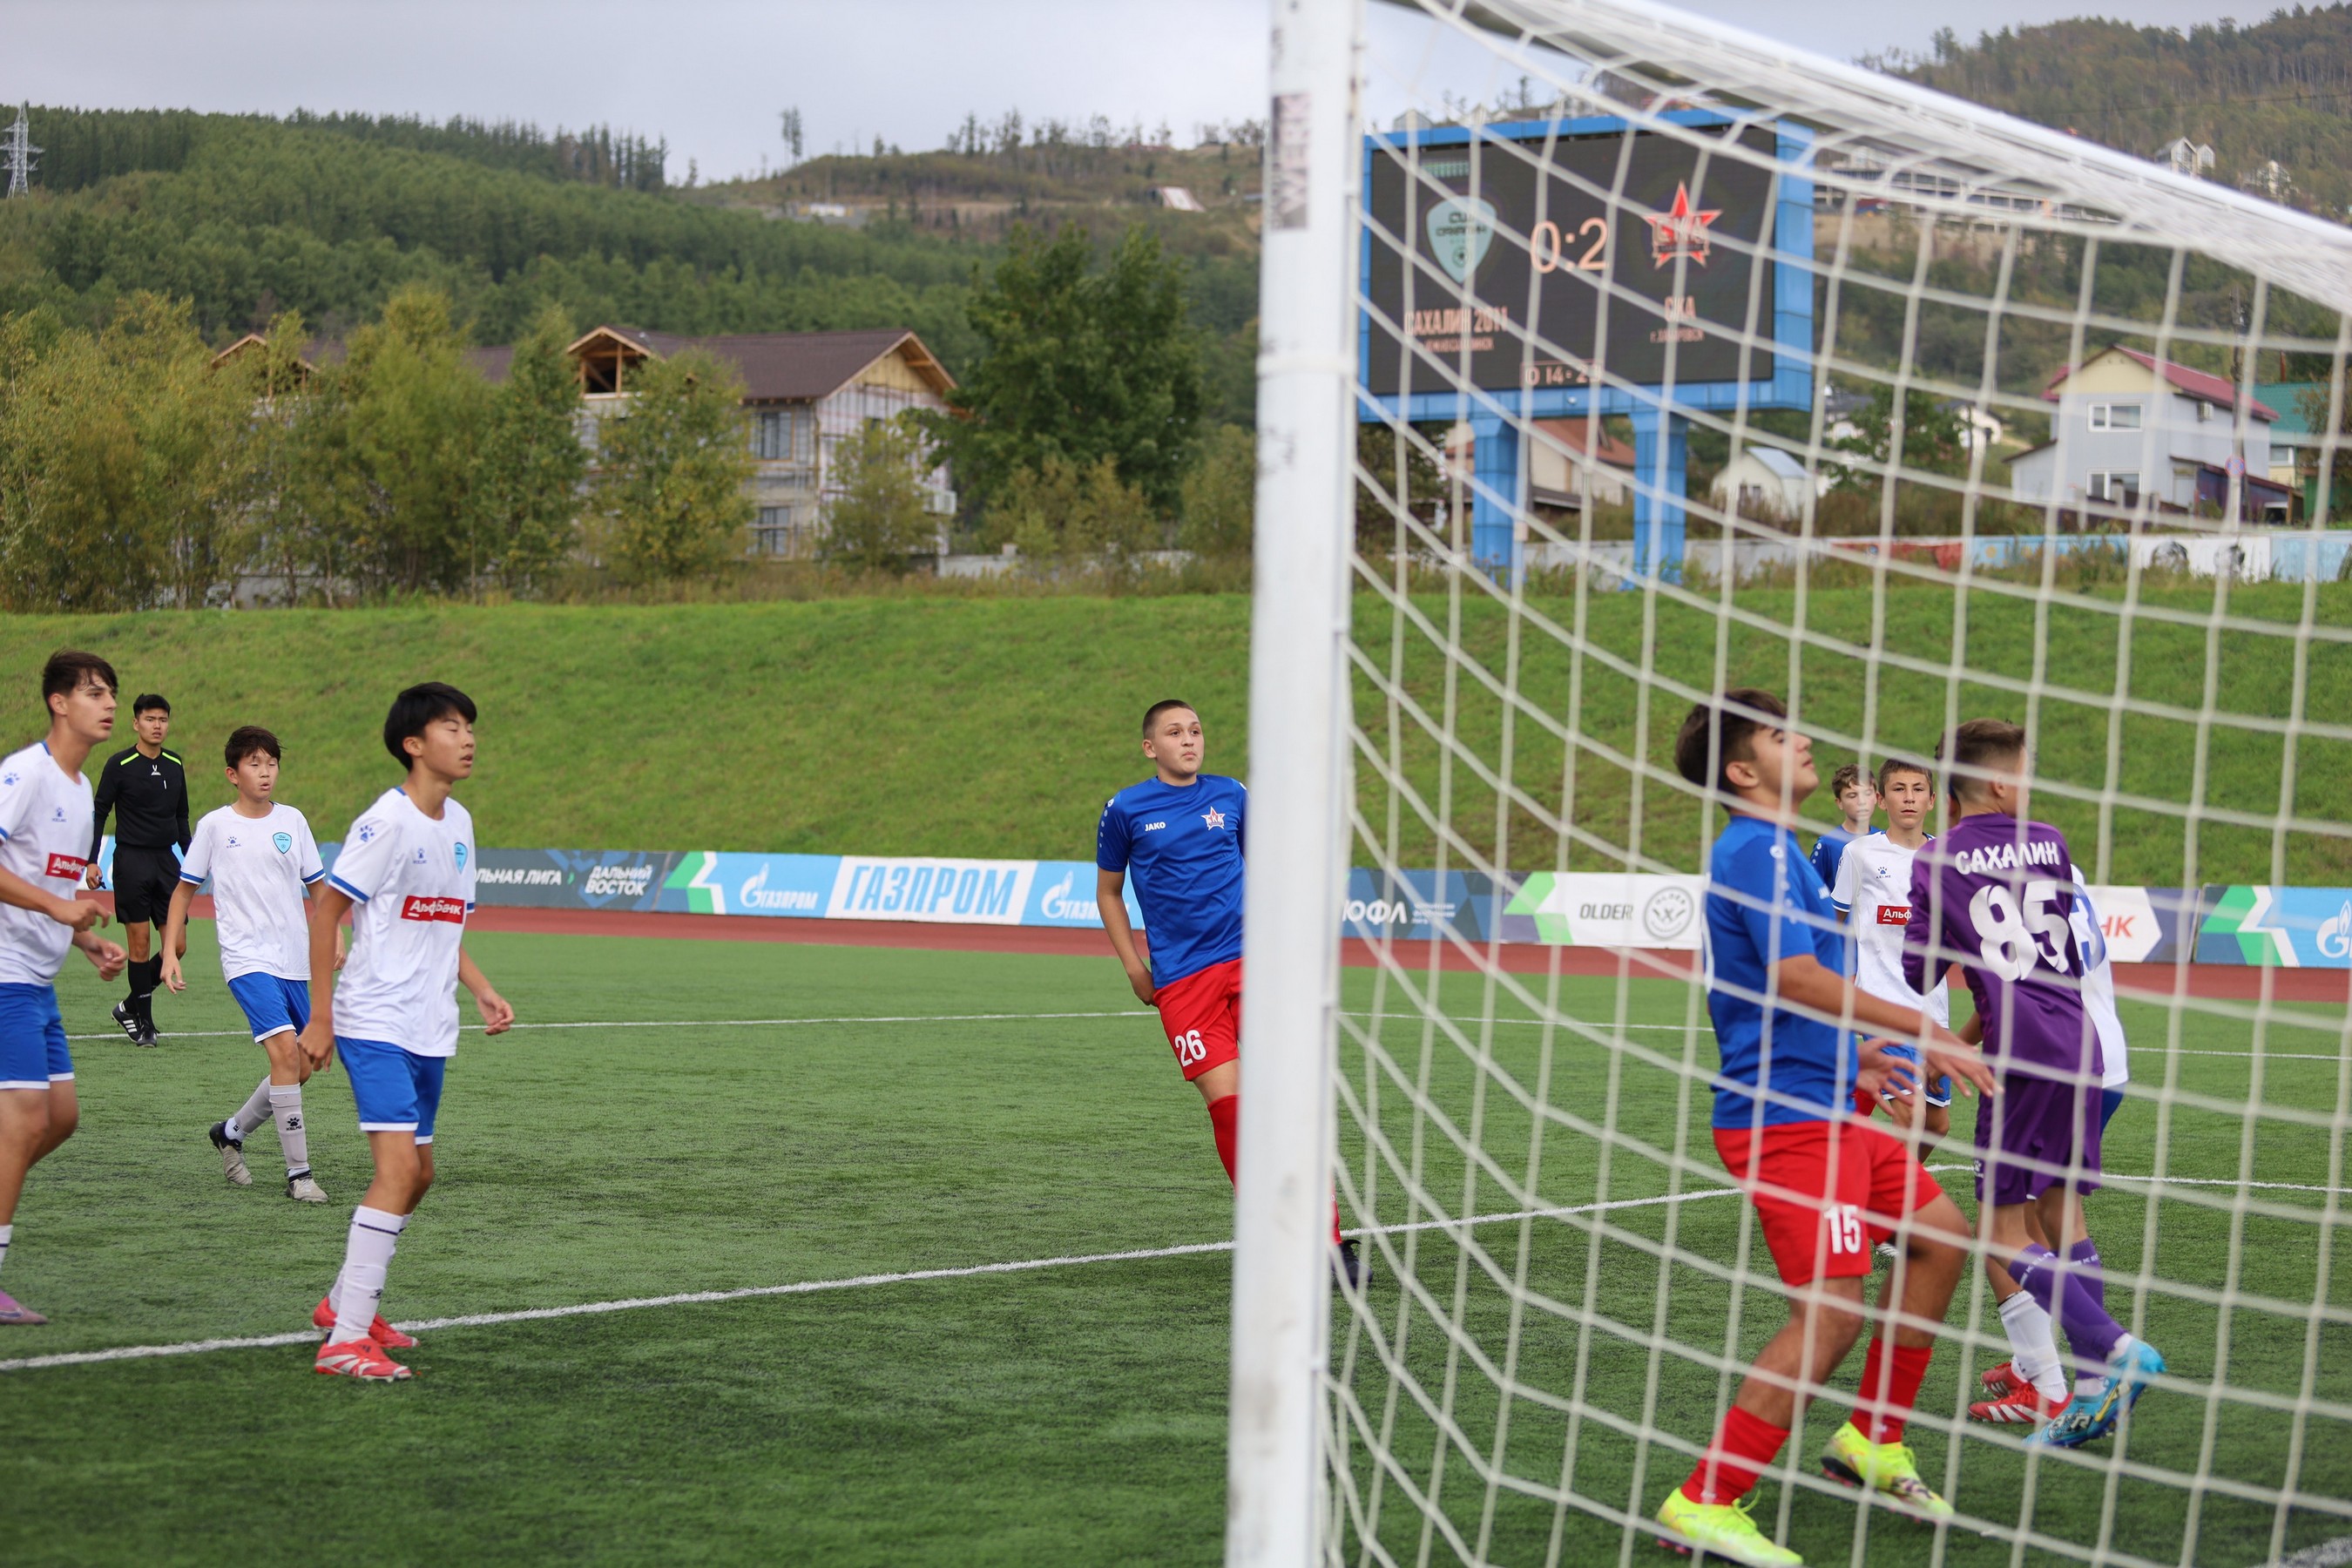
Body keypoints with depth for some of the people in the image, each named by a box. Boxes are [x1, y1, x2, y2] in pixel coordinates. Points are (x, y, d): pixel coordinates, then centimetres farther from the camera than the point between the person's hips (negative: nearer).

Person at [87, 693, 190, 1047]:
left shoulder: (175, 765, 10)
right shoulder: (119, 765, -5)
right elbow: (99, 812, -2)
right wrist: (92, 861, -8)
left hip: (167, 859, 5)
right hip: (131, 861, -5)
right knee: (139, 943, -5)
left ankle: (129, 1007, 17)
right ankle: (144, 1022, 4)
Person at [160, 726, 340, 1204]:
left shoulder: (292, 821, 8)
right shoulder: (215, 826, -1)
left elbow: (317, 886, 16)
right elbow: (184, 890, 7)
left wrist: (335, 932, 1)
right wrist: (170, 953, 0)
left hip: (295, 962, 5)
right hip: (247, 961, -5)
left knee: (302, 1068, 8)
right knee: (286, 1053, -21)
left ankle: (232, 1132, 33)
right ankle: (298, 1173, -16)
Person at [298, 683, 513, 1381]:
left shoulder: (459, 824, 12)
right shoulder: (387, 820, -13)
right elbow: (324, 909, -11)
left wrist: (481, 989, 11)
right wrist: (321, 1015, -13)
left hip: (429, 1031, 9)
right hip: (375, 1026, -9)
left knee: (417, 1173, 14)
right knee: (398, 1166, -19)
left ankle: (344, 1304, 32)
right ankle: (346, 1340, -17)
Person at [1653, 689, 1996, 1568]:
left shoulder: (1769, 852, 19)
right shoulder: (1758, 849, -14)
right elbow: (1796, 977, -24)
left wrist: (1846, 1056, 28)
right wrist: (1921, 1029, -21)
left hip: (1820, 1107, 11)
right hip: (1785, 1116, -11)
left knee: (1939, 1235, 16)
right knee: (1830, 1313, -15)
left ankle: (1870, 1442, 22)